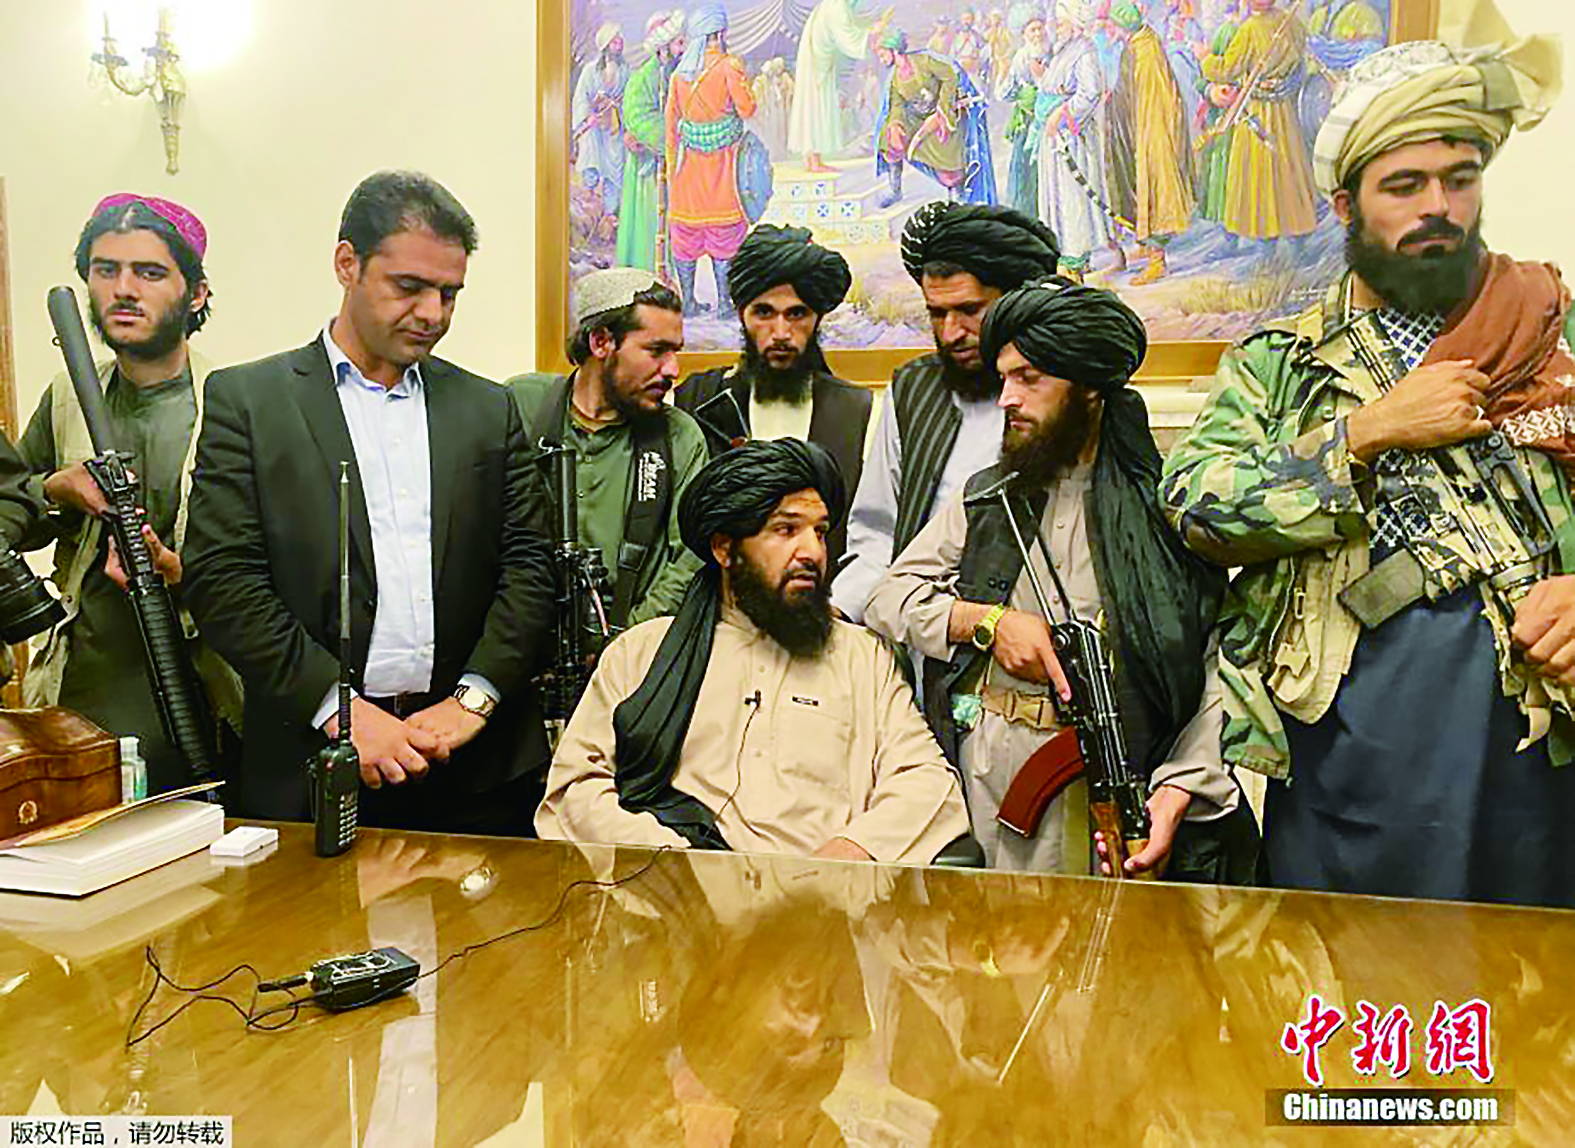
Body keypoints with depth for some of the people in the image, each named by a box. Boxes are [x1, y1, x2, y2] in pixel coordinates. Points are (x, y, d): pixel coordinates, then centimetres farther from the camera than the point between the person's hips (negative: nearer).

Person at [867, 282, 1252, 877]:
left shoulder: (1167, 507, 1)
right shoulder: (986, 496, 16)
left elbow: (1215, 671, -4)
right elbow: (887, 599, 11)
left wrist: (1177, 791, -16)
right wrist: (987, 621, -5)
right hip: (973, 772, 3)